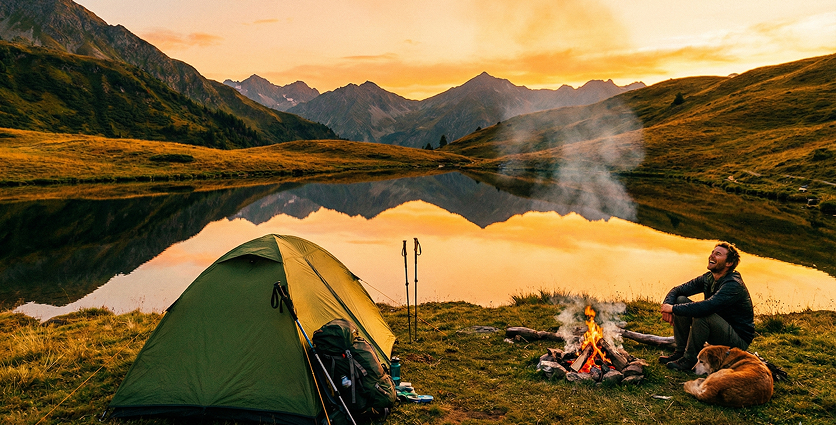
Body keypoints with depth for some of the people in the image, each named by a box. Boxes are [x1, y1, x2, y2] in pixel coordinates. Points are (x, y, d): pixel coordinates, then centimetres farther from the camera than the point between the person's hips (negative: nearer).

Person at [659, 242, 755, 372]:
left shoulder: (733, 285, -25)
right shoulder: (708, 278, 0)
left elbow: (706, 306, -39)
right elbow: (677, 290, 3)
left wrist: (673, 308, -30)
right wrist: (667, 305, -19)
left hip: (739, 340, -8)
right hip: (718, 330, 8)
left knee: (702, 314, -34)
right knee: (681, 300, -6)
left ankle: (689, 360, -17)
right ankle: (680, 352, -1)